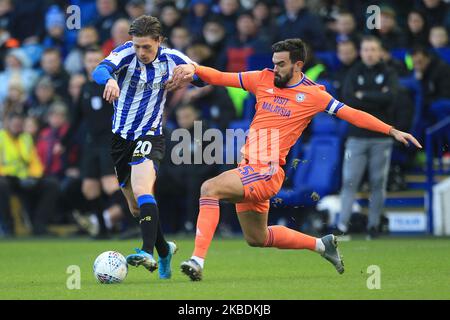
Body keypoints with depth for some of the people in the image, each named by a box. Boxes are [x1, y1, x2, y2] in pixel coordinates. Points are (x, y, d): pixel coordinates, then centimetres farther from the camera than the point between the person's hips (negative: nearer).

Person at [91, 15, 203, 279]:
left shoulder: (171, 59, -7)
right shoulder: (127, 52, -12)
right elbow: (100, 70, -31)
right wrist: (110, 80, -56)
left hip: (149, 136, -2)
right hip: (119, 136, 2)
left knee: (142, 191, -29)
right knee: (136, 208, 13)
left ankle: (148, 253, -41)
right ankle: (164, 250, 35)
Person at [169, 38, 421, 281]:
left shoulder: (313, 95, -2)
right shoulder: (264, 79, 10)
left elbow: (353, 115, 0)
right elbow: (221, 77, 11)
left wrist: (392, 131, -6)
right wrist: (194, 69, -7)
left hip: (266, 171, -7)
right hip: (249, 168, 7)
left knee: (210, 188, -25)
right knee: (256, 238, 18)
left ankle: (198, 260, -28)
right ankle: (322, 244, 35)